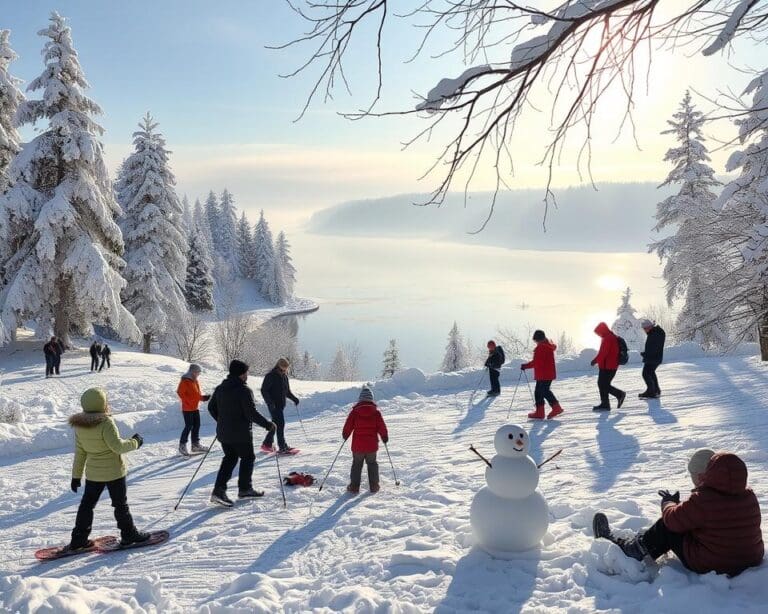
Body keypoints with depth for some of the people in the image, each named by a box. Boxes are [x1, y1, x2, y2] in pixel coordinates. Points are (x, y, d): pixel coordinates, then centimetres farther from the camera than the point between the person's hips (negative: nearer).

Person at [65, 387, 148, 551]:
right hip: (113, 471, -5)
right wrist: (135, 442, -8)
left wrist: (76, 475, 11)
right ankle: (129, 534, 19)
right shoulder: (105, 422, -23)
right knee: (120, 504, 9)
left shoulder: (79, 426, -2)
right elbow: (117, 446, -25)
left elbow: (79, 453, 5)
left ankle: (78, 539, 19)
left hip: (92, 473, 6)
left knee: (87, 504, 16)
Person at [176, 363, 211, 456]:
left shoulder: (195, 381, 14)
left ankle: (196, 445, 20)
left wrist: (203, 397, 2)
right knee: (189, 426, -7)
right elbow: (180, 392, -19)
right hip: (187, 408, -9)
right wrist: (188, 401, -20)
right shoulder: (185, 381, -13)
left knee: (197, 425, 11)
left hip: (195, 407, 9)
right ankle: (182, 446, 3)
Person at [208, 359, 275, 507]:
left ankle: (219, 490, 3)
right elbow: (252, 413, -21)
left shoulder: (220, 388, 6)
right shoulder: (244, 390, -18)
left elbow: (211, 407, 14)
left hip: (223, 433, 7)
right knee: (248, 458, 12)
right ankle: (245, 489, 20)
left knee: (230, 458, 16)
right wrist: (268, 424, -11)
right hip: (241, 434, -7)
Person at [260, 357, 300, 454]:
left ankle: (266, 444, 25)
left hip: (281, 405, 8)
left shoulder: (284, 377, 12)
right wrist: (270, 402, -22)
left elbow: (287, 391, 22)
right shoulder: (270, 376, -10)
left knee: (275, 424, 13)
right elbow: (264, 390, -12)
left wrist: (294, 398, 6)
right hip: (273, 405, -8)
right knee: (280, 423, -13)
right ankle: (282, 447, -11)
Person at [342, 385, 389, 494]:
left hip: (358, 445, -1)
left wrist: (345, 435, 18)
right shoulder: (376, 412, -6)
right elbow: (382, 427, -2)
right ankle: (374, 486, 16)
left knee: (356, 465, 13)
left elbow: (348, 426, -2)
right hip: (372, 445, 1)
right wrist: (385, 437, 15)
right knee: (372, 464, 16)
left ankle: (354, 487, 12)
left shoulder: (355, 411, -7)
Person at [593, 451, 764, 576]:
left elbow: (673, 519, -13)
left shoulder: (703, 500, -26)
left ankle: (623, 548, 17)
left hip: (709, 567, -7)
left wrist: (669, 502, 8)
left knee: (668, 526, 3)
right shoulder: (750, 496, -5)